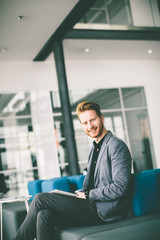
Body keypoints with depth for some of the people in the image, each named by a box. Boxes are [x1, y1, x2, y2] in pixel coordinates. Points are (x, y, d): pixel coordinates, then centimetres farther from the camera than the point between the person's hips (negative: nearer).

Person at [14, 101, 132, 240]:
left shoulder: (116, 146, -9)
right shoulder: (95, 148, 19)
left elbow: (120, 187, -18)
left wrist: (88, 195, -11)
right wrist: (79, 195, 3)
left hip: (106, 211, -8)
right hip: (94, 205, 8)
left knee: (41, 198, -13)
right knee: (45, 215, -16)